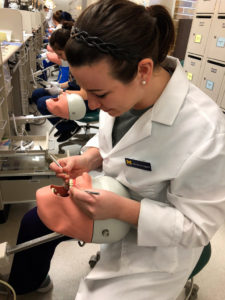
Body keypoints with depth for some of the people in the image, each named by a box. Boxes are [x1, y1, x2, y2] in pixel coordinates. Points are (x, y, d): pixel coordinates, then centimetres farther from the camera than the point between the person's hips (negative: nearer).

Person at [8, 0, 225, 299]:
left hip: (153, 247, -5)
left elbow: (197, 226, -23)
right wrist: (89, 158, -17)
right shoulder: (121, 89, -16)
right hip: (109, 201, 6)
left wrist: (122, 209, -34)